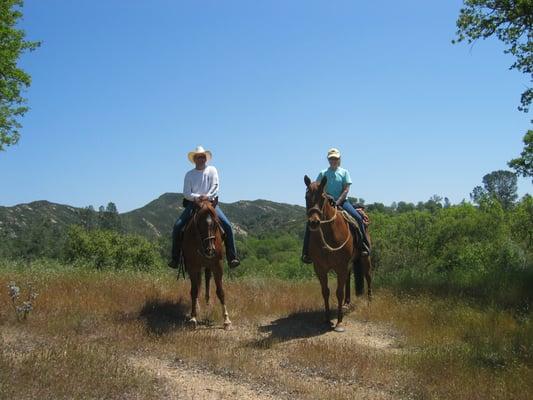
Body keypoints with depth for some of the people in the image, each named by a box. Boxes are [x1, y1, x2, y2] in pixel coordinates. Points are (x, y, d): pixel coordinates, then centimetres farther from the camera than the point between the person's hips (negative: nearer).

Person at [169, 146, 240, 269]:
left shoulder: (212, 170, 10)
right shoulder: (189, 174, 11)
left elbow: (215, 187, -2)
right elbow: (186, 193, 2)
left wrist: (207, 196, -21)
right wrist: (196, 197, -19)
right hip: (193, 203, 1)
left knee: (227, 225, -19)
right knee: (177, 226, -17)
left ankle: (232, 258, -14)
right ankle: (175, 259, -7)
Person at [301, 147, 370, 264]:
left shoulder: (344, 172, 6)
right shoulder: (323, 173, 8)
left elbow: (346, 190, -2)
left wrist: (337, 202, -13)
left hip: (341, 201, 0)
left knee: (358, 218, -22)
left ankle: (364, 247, -11)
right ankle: (306, 252, -12)